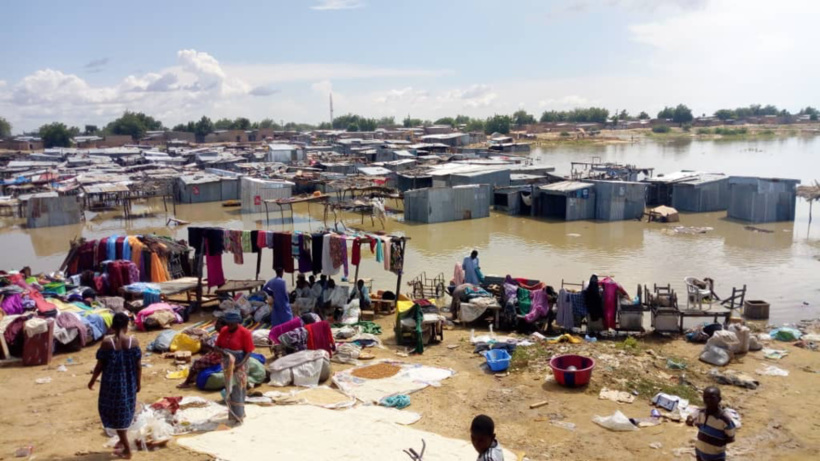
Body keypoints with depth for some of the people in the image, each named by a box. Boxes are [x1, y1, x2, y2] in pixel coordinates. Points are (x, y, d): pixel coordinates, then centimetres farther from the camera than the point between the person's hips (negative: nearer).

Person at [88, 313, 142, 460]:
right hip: (129, 383, 3)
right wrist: (138, 383, 9)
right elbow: (138, 365, -4)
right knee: (125, 410, 23)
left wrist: (92, 381, 8)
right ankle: (123, 442, 38)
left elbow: (100, 365, -8)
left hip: (112, 383, -3)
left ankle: (127, 450, 13)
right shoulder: (134, 341, -9)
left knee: (115, 412, 10)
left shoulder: (107, 342, -14)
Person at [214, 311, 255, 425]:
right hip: (227, 364, 6)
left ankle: (239, 416, 6)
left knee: (238, 390, -2)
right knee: (229, 389, 15)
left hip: (239, 365, -6)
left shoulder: (245, 333, -16)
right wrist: (223, 352, -18)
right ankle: (232, 414, 29)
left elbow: (249, 352, -16)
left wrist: (240, 364, -28)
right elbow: (217, 346, 5)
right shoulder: (224, 330, 1)